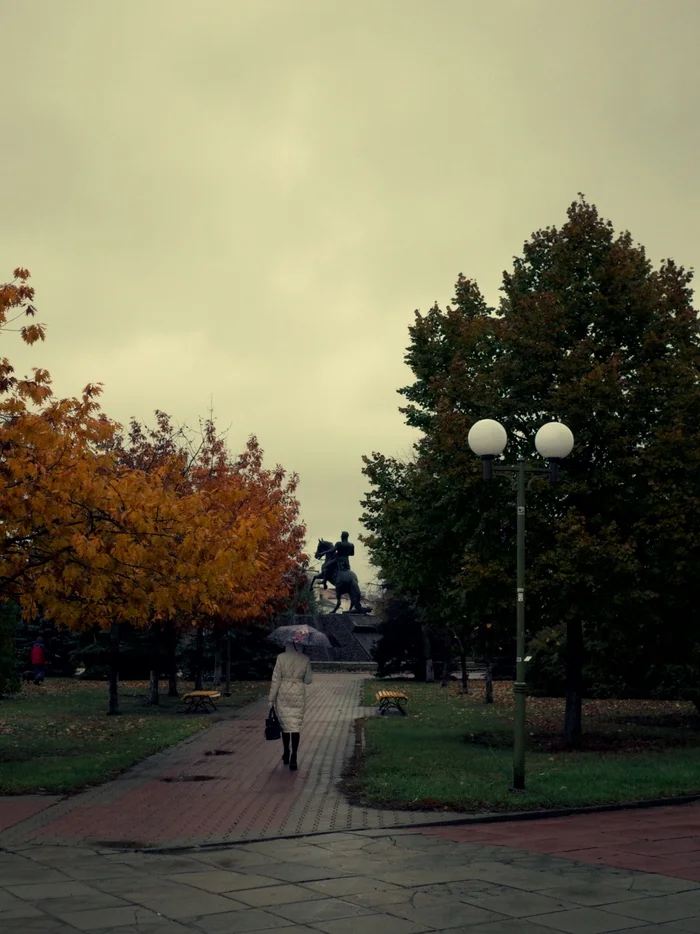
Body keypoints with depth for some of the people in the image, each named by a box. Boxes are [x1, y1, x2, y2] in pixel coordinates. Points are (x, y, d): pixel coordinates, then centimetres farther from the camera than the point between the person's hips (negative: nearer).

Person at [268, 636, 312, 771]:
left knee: (285, 724, 14)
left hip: (283, 694, 0)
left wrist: (271, 699, 0)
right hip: (299, 695, 0)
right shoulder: (305, 659, -3)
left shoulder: (281, 658, -7)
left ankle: (286, 755, 27)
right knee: (296, 726, 2)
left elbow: (276, 679, -6)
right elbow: (308, 680, 1)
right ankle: (293, 758, -10)